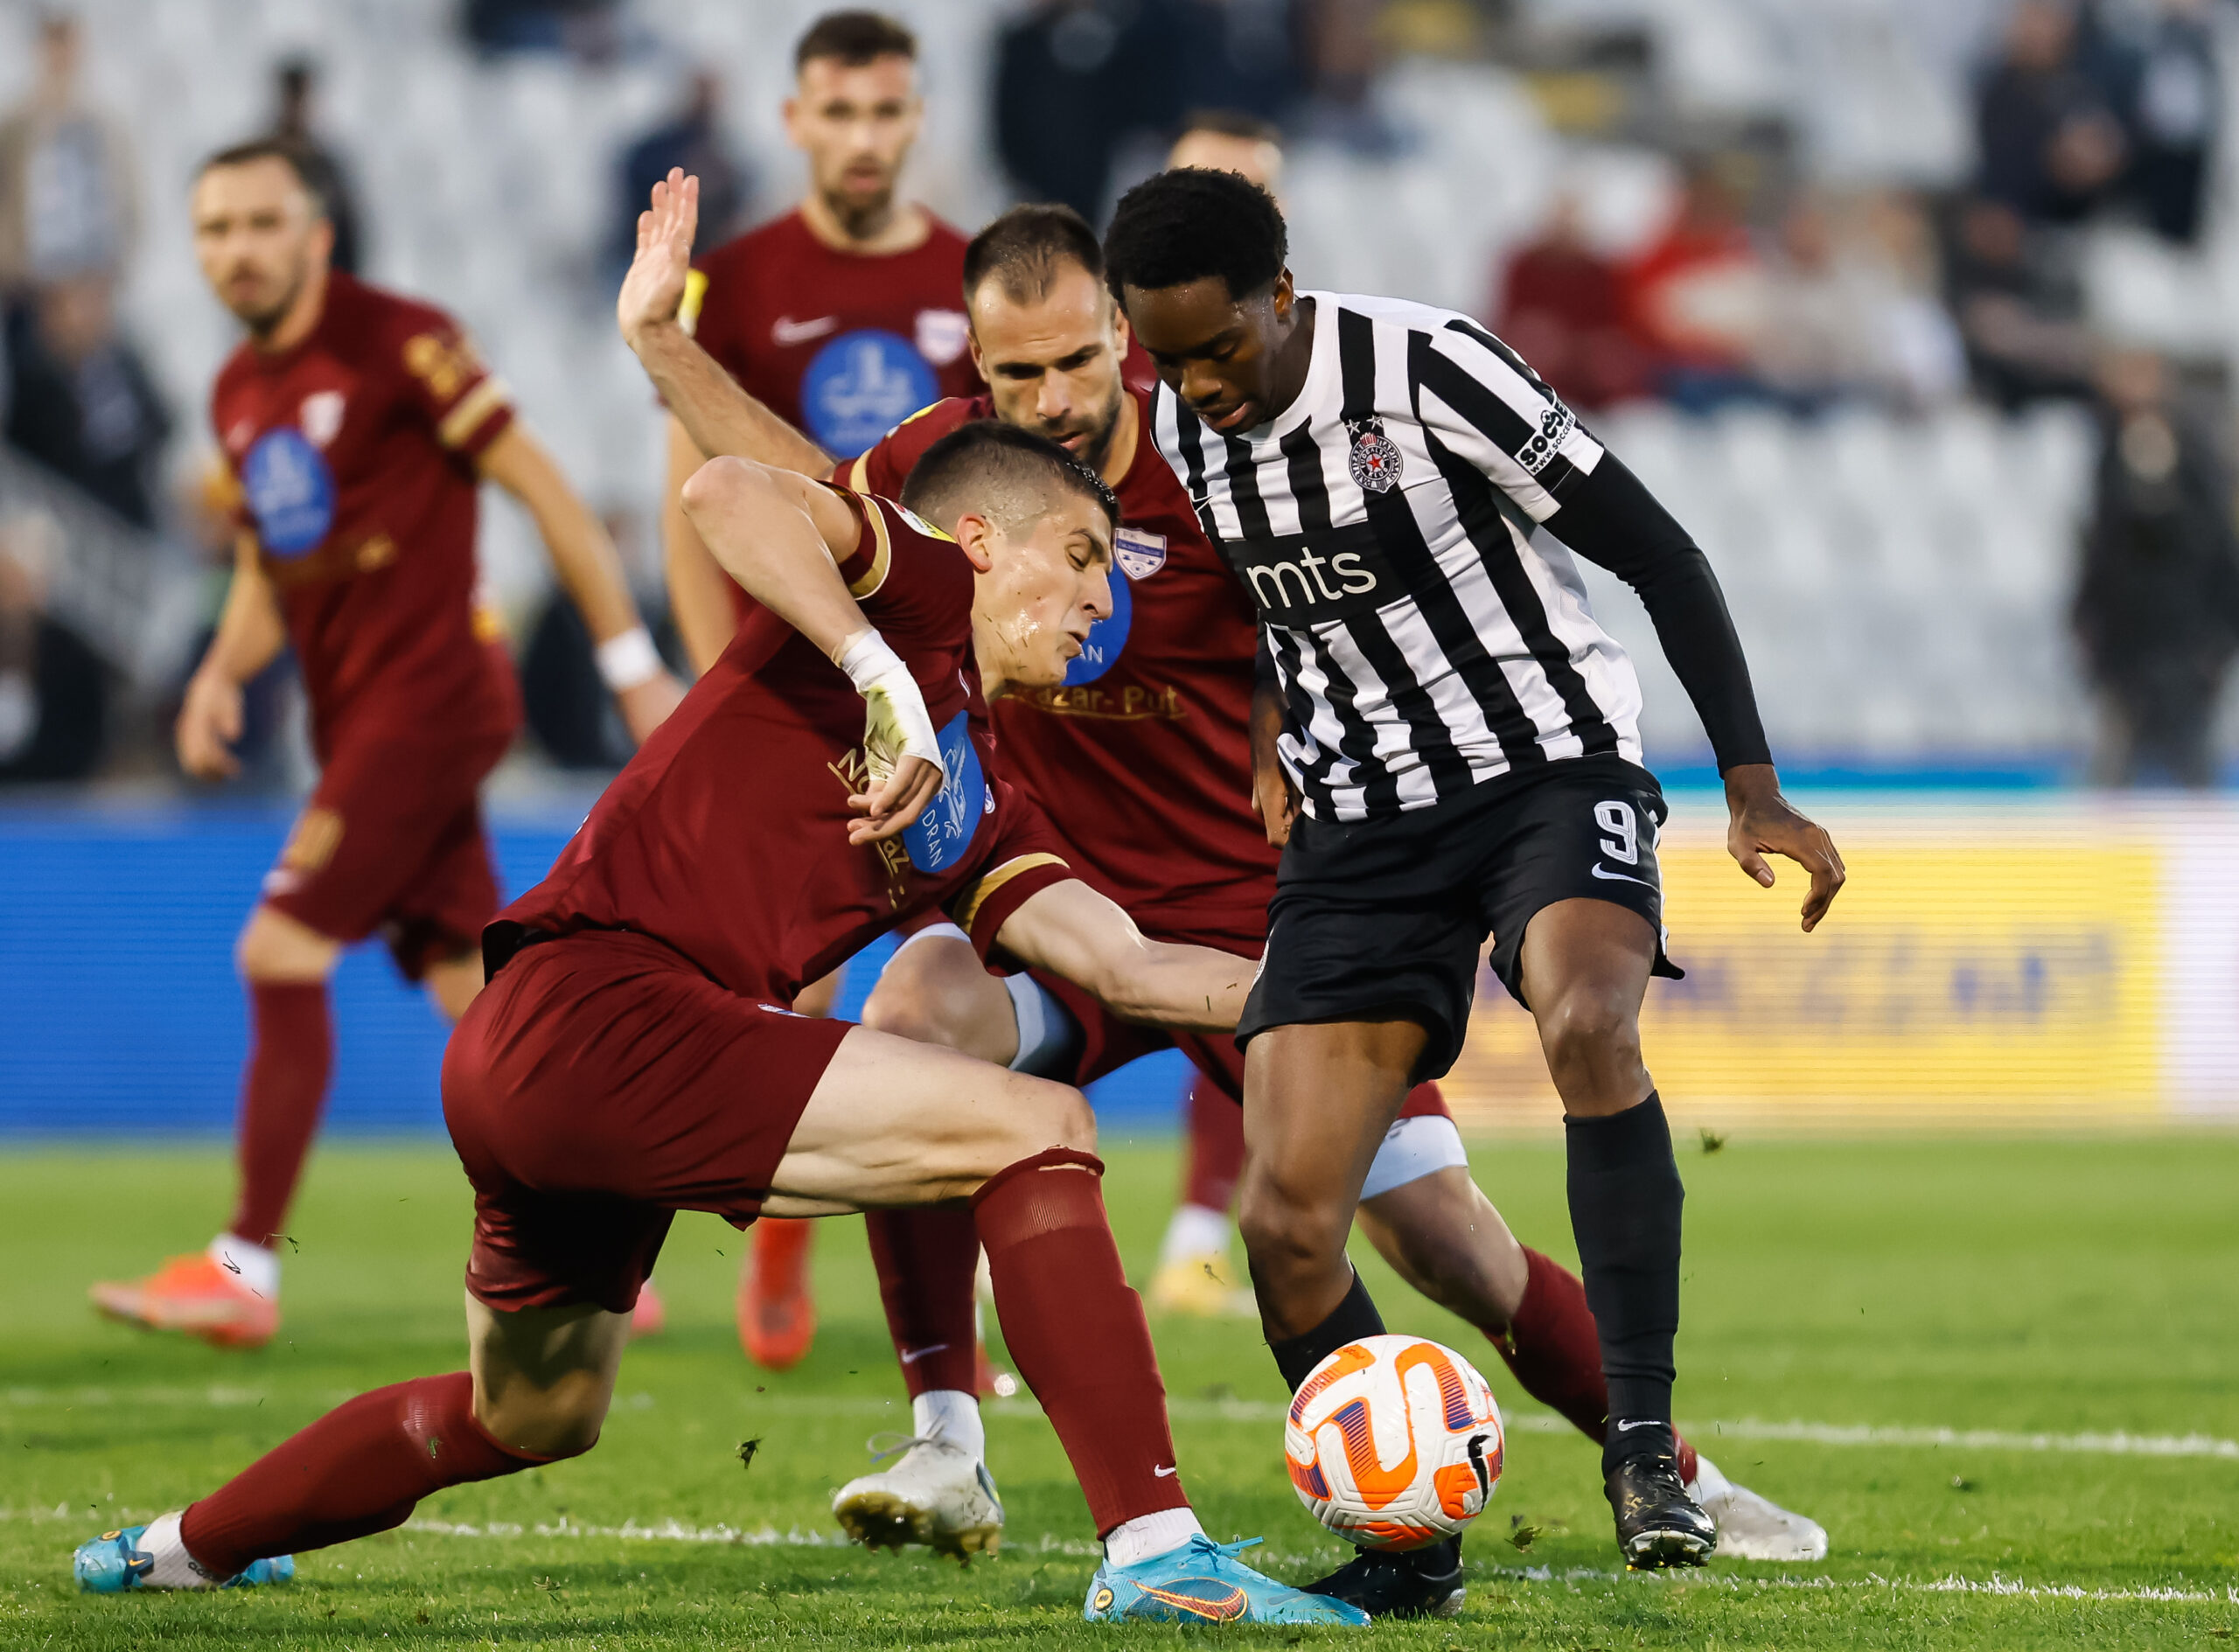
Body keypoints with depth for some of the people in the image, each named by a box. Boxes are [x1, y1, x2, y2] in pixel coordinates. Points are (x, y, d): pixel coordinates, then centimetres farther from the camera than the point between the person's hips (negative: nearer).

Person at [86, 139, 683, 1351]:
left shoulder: (398, 343, -11)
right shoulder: (238, 393, 13)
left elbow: (542, 489, -9)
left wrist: (635, 668, -10)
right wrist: (221, 674, 4)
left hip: (429, 694, -8)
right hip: (356, 712, 8)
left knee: (282, 952, -13)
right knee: (471, 989, 6)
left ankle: (247, 1268, -9)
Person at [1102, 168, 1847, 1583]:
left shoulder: (1429, 372, -16)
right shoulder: (1176, 440, 1)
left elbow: (1659, 555, -12)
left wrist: (1754, 793, -15)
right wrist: (1271, 759, 12)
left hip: (1550, 772, -5)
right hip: (1364, 829, 5)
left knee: (1587, 1024, -37)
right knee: (1286, 1224, -11)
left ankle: (1644, 1454, -30)